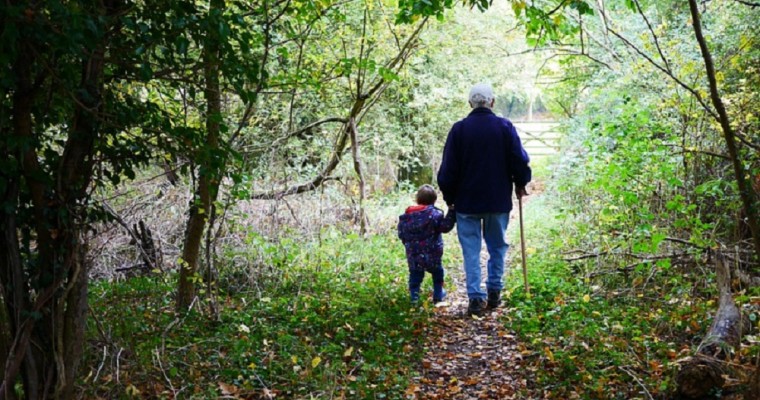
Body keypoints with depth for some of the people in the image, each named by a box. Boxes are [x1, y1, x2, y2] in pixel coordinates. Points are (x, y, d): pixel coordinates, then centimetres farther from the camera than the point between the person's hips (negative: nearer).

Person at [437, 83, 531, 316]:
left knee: (471, 251, 4)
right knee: (497, 247, 15)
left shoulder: (459, 129, -5)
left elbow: (448, 168, -2)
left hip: (467, 201, -1)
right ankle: (494, 293, 17)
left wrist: (449, 197, 10)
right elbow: (520, 161, -1)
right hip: (499, 200, 1)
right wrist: (520, 184, 17)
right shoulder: (505, 127, -4)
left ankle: (476, 297, -1)